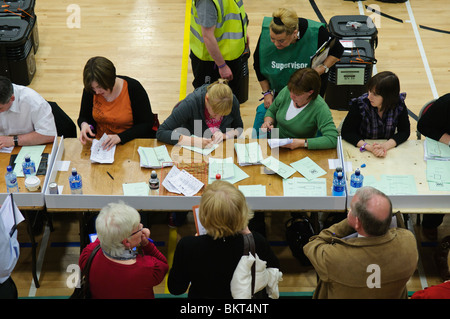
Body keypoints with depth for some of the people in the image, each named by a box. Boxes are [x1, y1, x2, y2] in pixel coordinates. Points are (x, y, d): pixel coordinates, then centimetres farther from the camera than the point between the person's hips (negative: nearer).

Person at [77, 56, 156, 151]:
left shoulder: (133, 88, -10)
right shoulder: (90, 90, -1)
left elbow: (147, 124, -8)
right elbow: (83, 117, 14)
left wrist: (120, 137, -22)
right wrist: (84, 124, -12)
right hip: (100, 145, 0)